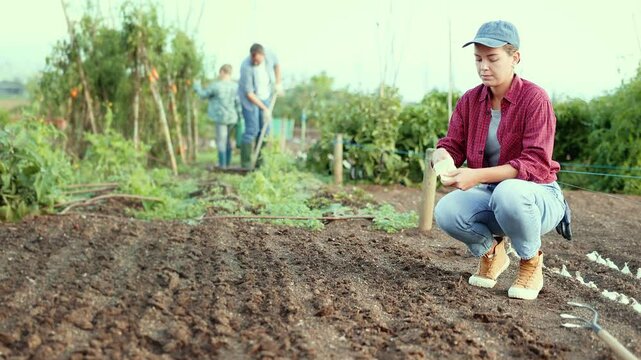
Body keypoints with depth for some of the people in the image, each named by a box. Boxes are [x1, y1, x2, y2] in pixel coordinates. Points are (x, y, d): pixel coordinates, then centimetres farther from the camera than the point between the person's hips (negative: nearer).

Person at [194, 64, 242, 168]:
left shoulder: (216, 85, -12)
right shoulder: (236, 86, -1)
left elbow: (203, 95, 1)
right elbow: (238, 102, -2)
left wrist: (197, 87, 19)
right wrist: (240, 116, 6)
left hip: (221, 117, -5)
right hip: (232, 117, 5)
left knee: (221, 140, 1)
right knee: (227, 139, 19)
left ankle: (222, 164, 1)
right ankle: (227, 162, 22)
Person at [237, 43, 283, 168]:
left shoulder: (270, 56, -16)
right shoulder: (246, 67, -30)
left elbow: (276, 64, 11)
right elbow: (249, 93, -25)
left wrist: (278, 83, 6)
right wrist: (264, 108, -21)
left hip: (265, 97, 6)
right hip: (250, 98, -6)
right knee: (252, 130, -13)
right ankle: (246, 165, -7)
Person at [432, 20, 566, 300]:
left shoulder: (534, 98, -17)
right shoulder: (470, 101, 0)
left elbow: (536, 164, -26)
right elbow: (452, 145, -2)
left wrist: (478, 175, -37)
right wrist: (442, 156, -28)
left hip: (538, 196, -5)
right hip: (490, 194, 5)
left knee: (508, 192, -40)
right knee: (445, 211, -25)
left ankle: (531, 263, -9)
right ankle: (490, 251, 9)